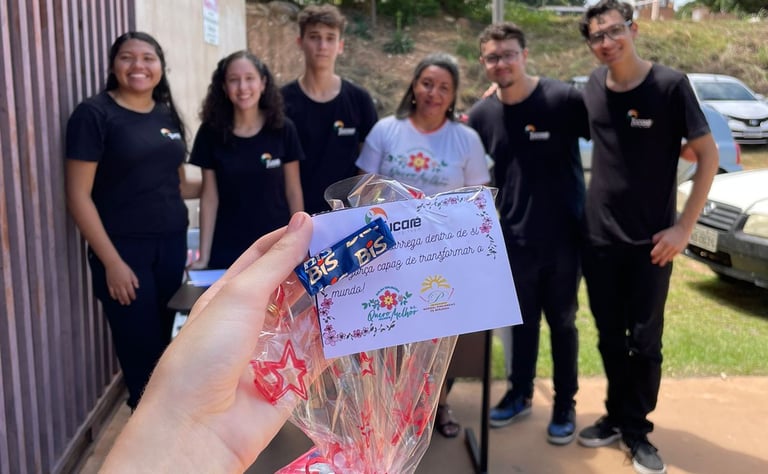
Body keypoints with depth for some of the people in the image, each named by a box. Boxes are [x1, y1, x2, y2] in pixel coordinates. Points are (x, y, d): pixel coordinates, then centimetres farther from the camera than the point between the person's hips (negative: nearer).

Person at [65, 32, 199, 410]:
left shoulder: (167, 115, 10)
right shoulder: (94, 114, -7)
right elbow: (79, 196, -11)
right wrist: (111, 261, -15)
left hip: (171, 244, 5)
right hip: (124, 250, -5)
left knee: (166, 343, 11)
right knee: (141, 350, 2)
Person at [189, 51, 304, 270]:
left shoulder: (283, 129, -5)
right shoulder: (210, 132, -4)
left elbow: (293, 192, 0)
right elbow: (210, 197, -1)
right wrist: (204, 256, -4)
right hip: (227, 252, 0)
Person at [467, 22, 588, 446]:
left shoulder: (565, 100, -14)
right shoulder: (481, 115, -1)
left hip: (564, 238, -3)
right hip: (514, 240, 3)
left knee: (561, 323, 13)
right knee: (522, 322, 17)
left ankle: (565, 404, 30)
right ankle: (520, 395, 36)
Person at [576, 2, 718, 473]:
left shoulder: (670, 85, -11)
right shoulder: (593, 86, 2)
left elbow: (709, 155, -9)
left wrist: (685, 227, -13)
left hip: (650, 241, -3)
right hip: (599, 237, 4)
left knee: (645, 340, 6)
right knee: (610, 337, 13)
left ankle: (636, 429, 23)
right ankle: (616, 416, 31)